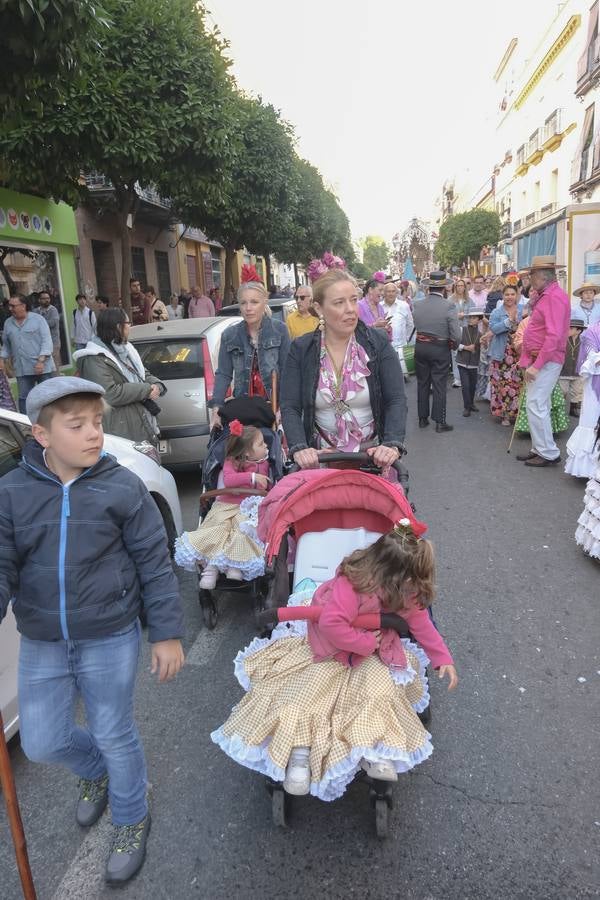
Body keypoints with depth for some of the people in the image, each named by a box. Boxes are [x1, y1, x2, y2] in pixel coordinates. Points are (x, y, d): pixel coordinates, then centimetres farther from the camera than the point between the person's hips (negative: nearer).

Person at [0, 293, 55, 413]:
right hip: (22, 370, 4)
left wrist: (41, 361, -18)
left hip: (42, 367, -4)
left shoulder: (38, 319, -2)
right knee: (24, 398, 2)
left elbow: (47, 341, -8)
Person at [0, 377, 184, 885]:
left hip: (111, 637, -3)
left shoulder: (123, 487, -13)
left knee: (114, 737, 10)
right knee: (42, 742, 15)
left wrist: (167, 633, -6)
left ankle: (132, 820, 41)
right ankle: (96, 772, 50)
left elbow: (155, 566, -8)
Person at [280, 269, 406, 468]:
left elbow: (397, 400, -11)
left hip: (373, 456, 0)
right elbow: (290, 408, -8)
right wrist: (299, 449, -25)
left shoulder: (378, 342, -7)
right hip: (320, 458, 0)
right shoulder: (301, 349, -5)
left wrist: (393, 445, -27)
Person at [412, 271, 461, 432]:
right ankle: (439, 422, 11)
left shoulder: (418, 306, -3)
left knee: (422, 384, 15)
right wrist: (453, 342, 4)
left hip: (420, 347, 3)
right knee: (439, 386, 5)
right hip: (440, 349, -3)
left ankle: (422, 418, 23)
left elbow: (415, 326, -1)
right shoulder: (448, 306, -14)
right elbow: (456, 336, -15)